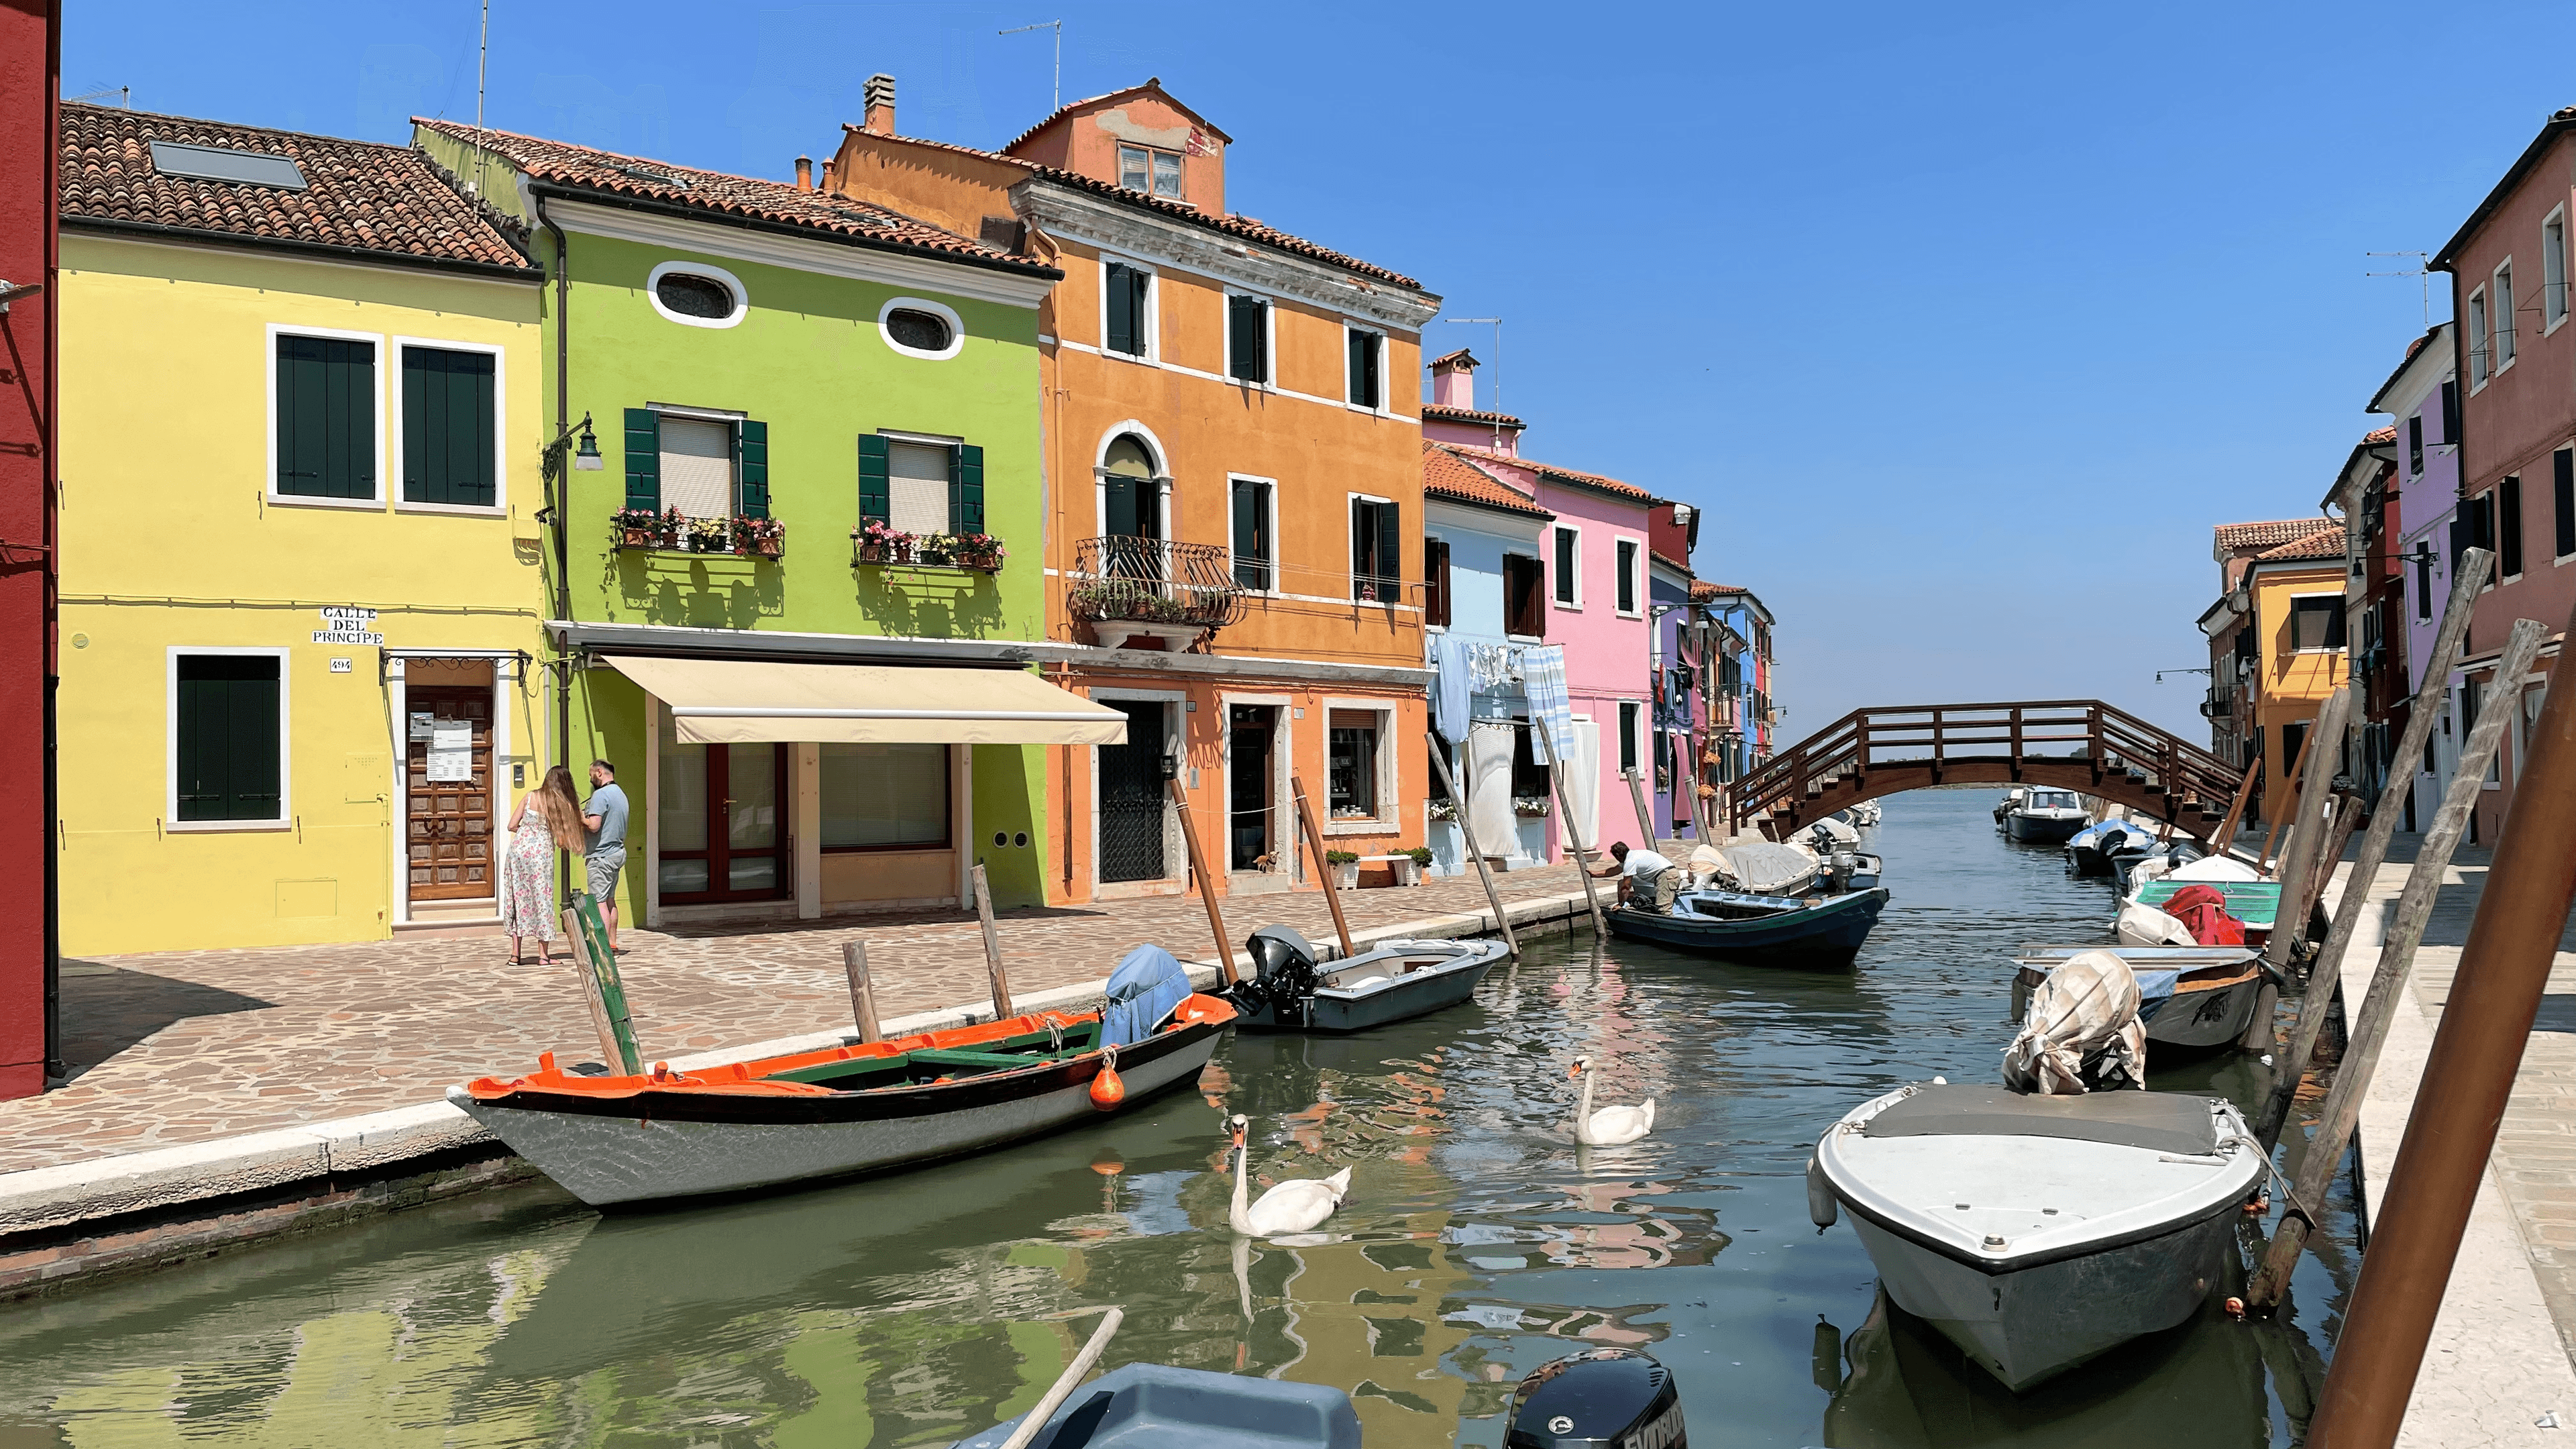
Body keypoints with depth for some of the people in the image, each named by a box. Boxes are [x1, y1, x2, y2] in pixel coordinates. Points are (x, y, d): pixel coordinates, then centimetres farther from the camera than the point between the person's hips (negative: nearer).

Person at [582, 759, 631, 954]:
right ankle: (612, 945, 17)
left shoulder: (600, 794, -14)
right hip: (617, 852, 10)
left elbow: (593, 826, -22)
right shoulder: (621, 794, 16)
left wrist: (580, 816, -5)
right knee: (609, 900, 15)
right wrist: (585, 817, 18)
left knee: (599, 901, -8)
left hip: (601, 855, -10)